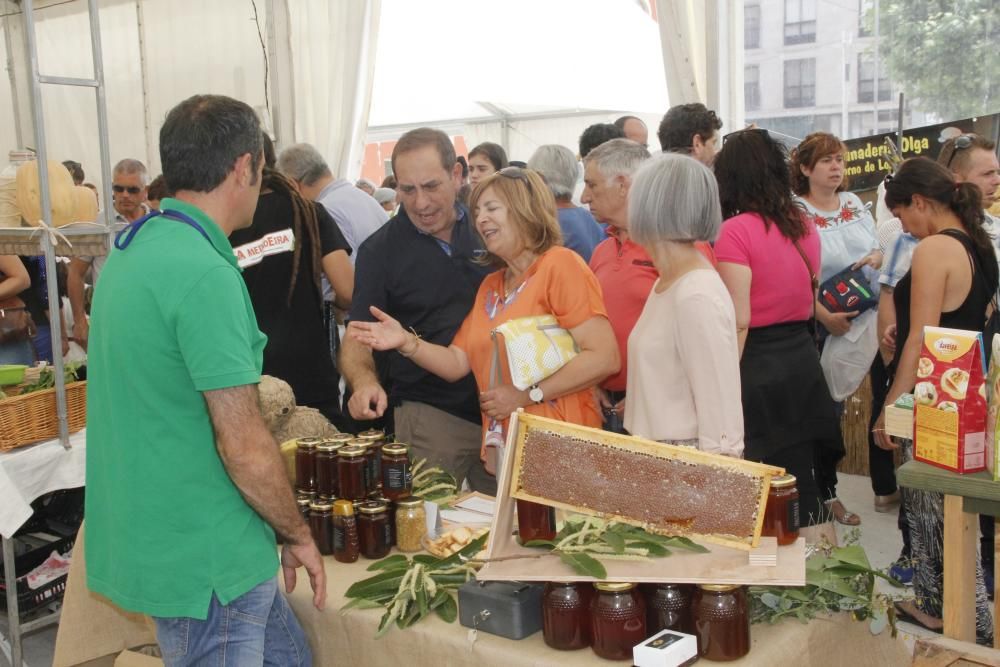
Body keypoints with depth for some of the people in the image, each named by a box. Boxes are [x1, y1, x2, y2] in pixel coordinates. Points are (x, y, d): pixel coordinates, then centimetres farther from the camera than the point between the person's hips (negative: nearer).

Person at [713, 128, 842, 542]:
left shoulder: (736, 232, -15)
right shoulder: (805, 227, 9)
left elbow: (738, 321, -19)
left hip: (758, 368, -7)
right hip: (802, 362, 7)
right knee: (800, 480, 15)